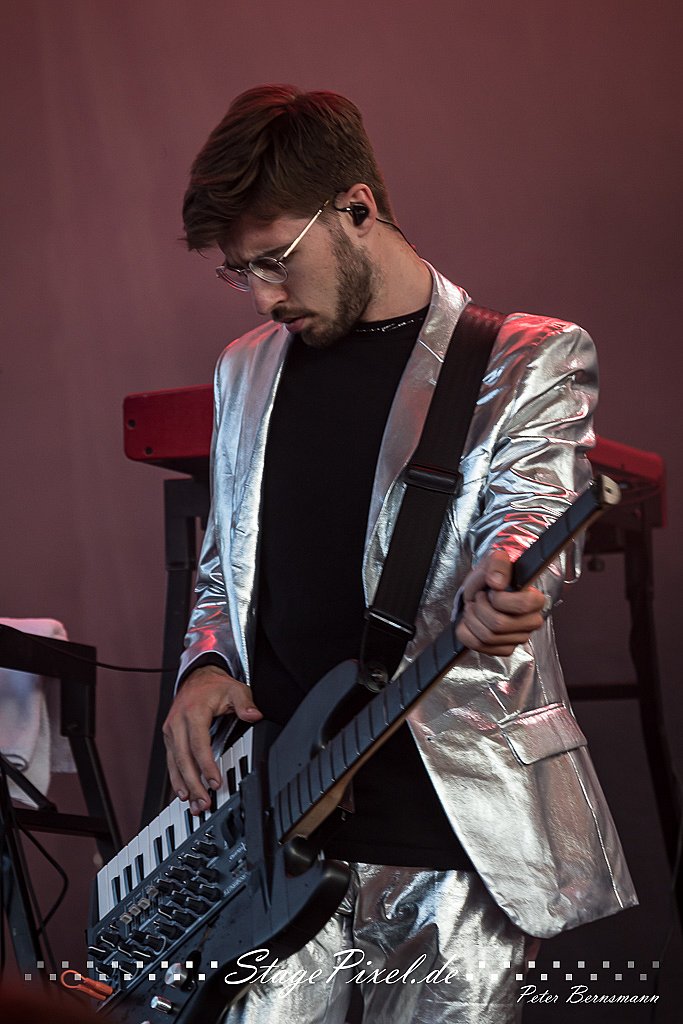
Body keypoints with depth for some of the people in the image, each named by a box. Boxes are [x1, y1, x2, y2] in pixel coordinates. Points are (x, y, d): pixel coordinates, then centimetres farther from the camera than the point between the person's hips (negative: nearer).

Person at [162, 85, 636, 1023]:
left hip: (454, 841, -3)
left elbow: (531, 507, -17)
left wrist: (502, 588, -41)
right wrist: (205, 664, 0)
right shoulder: (246, 370, 15)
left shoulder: (528, 359, 0)